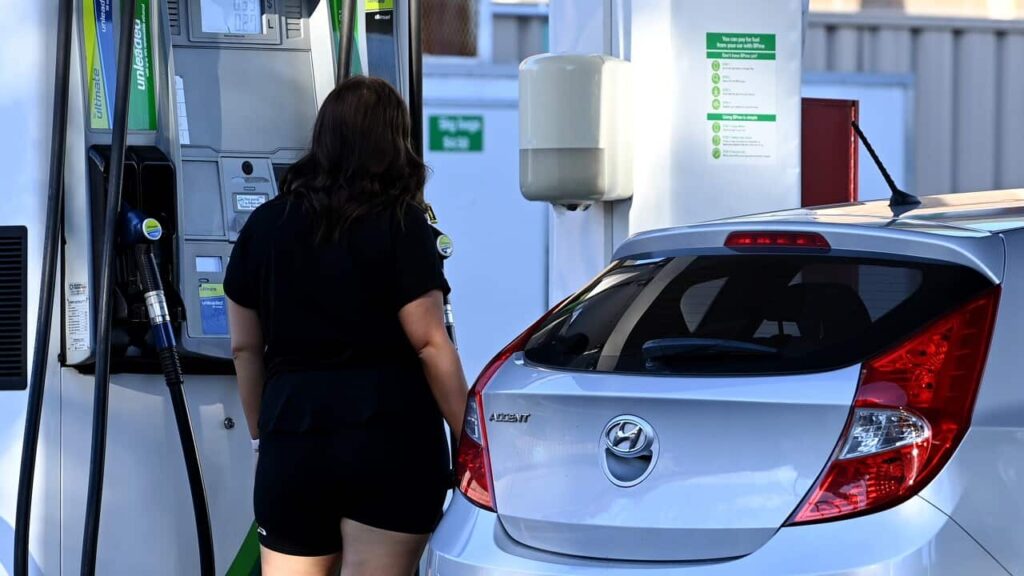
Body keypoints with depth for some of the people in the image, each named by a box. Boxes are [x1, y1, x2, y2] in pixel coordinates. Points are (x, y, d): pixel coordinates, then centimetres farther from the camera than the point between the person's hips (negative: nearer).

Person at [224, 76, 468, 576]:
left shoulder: (265, 225, 8)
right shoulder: (400, 224, -5)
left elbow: (245, 349, 12)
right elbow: (431, 345, -8)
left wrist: (262, 433, 22)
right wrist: (470, 439, -2)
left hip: (291, 429, 4)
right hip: (391, 437, -3)